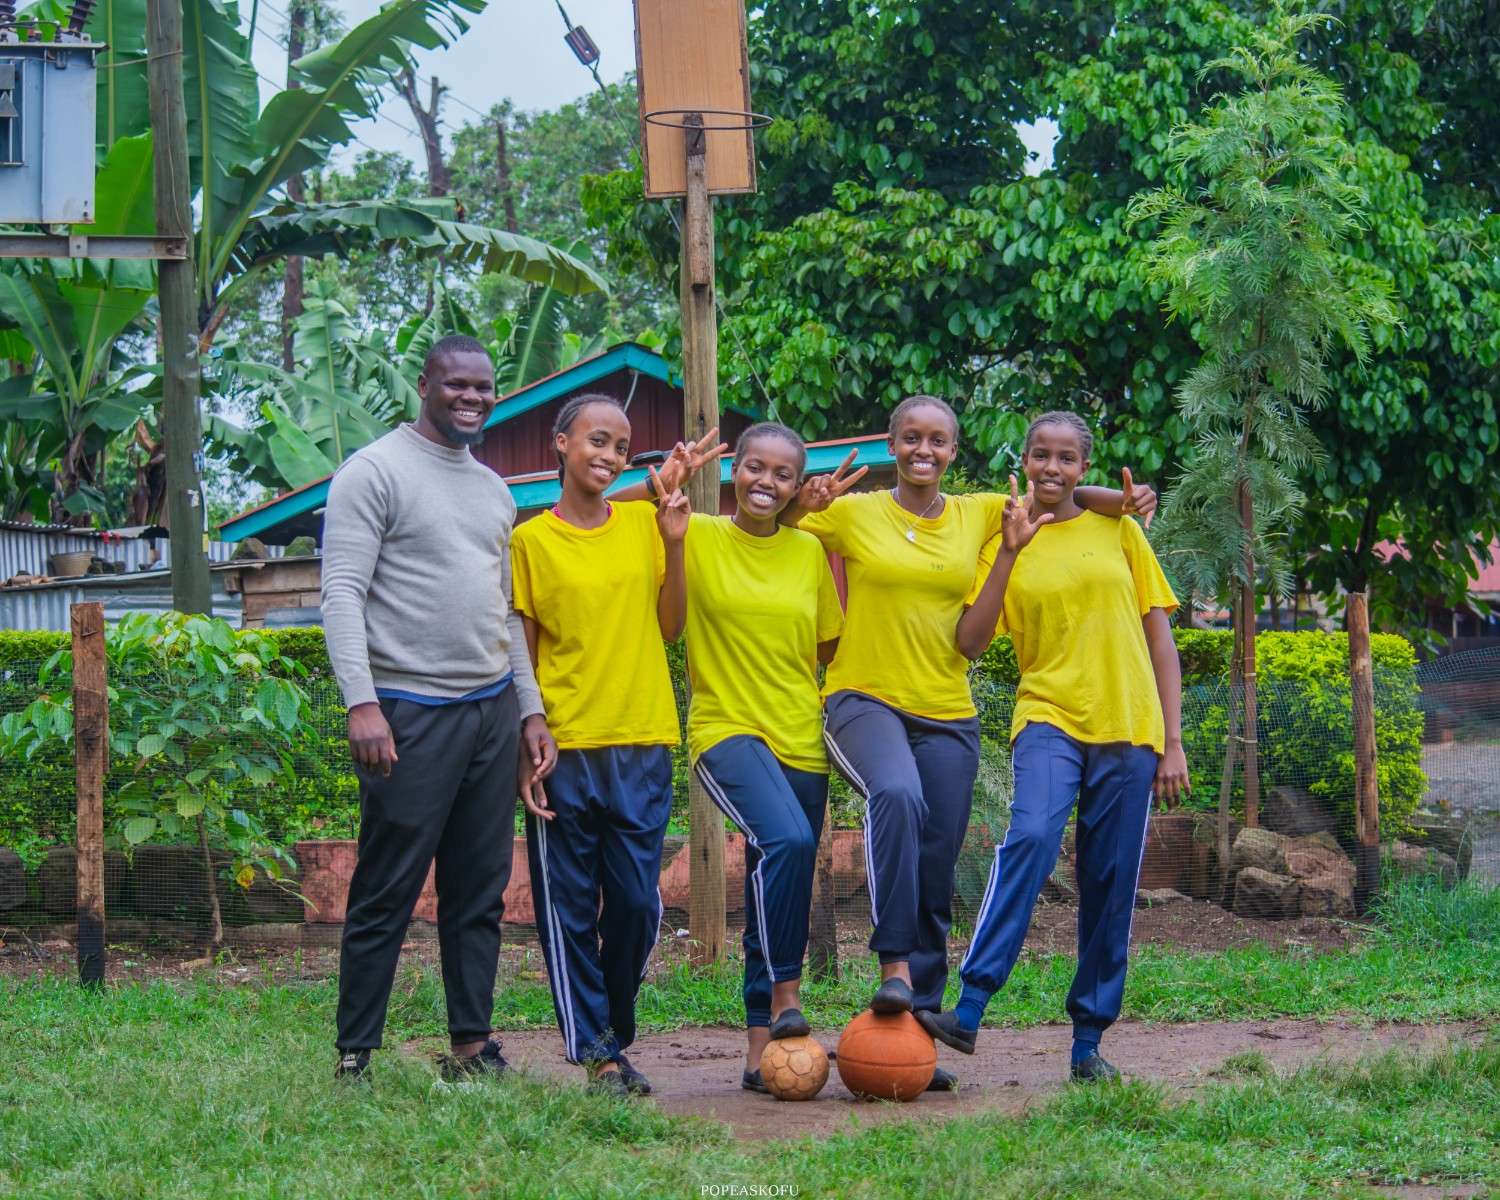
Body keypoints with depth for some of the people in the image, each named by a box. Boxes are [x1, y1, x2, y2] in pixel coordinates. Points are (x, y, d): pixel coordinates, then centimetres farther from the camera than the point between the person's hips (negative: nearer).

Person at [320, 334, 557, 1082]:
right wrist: (361, 702, -21)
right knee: (386, 896, -4)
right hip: (411, 712, -7)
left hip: (493, 711, 7)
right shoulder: (375, 472, -4)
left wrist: (531, 711, 18)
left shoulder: (493, 489, 19)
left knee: (481, 894, 7)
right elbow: (342, 592, -11)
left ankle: (472, 1048, 13)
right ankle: (354, 1060, 2)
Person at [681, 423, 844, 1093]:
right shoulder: (696, 537, 0)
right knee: (787, 840, -30)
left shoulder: (808, 552, 10)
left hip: (801, 738, 4)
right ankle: (785, 998, -18)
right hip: (728, 730, -4)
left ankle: (761, 1049, 13)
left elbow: (831, 647, 16)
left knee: (780, 889, 5)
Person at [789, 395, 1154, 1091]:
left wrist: (1117, 501, 0)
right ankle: (895, 969, -33)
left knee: (935, 882, 2)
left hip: (947, 715, 4)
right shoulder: (853, 513, 2)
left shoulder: (980, 514, 9)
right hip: (864, 701, -4)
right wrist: (801, 507, -15)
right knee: (897, 794, -35)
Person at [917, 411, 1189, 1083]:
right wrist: (1009, 552, -12)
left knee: (1111, 889, 1)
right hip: (1048, 718, -2)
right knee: (1031, 835, -27)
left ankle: (1089, 1040, 12)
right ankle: (968, 1010, -31)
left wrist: (1172, 741, 5)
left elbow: (1159, 636, 10)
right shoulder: (1007, 545, 8)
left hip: (1128, 727, 2)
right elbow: (969, 643, -5)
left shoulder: (1118, 529, 9)